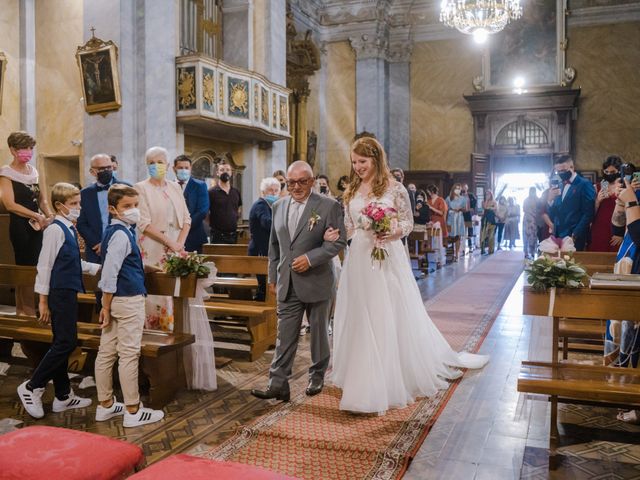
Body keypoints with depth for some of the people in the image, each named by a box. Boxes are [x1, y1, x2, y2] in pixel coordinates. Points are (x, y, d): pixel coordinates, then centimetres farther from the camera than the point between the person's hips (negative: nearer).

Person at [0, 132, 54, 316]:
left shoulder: (33, 171, 13)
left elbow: (41, 199, 18)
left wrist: (49, 215, 0)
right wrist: (37, 216, -17)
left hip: (36, 226, 6)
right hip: (20, 226, -6)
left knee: (23, 268, 10)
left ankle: (21, 310, 19)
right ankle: (30, 311, 5)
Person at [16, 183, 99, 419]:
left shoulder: (69, 229, 12)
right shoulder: (55, 230, -14)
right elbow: (45, 266, -15)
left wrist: (98, 268, 19)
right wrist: (43, 301, -15)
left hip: (68, 293, 9)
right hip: (59, 293, -9)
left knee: (62, 344, 13)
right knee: (65, 343, -7)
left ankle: (63, 396, 21)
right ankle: (32, 387, 7)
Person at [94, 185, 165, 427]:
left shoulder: (113, 231, 13)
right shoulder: (121, 234, -17)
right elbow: (109, 273, -21)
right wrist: (106, 306, -17)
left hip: (116, 299, 9)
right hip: (128, 301, -9)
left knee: (107, 352, 13)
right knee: (129, 355, -2)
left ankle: (105, 405, 25)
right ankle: (133, 411, 8)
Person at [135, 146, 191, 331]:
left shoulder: (175, 187, 12)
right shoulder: (141, 188, -2)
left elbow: (186, 218, 9)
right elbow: (144, 224, -10)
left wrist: (180, 243, -7)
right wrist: (169, 242, -16)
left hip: (175, 248, 4)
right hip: (152, 250, -4)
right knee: (155, 291, -4)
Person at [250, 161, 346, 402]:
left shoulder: (328, 206, -7)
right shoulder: (279, 206, 8)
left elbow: (338, 241, -10)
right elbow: (274, 245, 14)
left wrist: (310, 258, -20)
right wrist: (273, 275, 13)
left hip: (317, 282, -3)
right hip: (287, 283, 3)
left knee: (319, 332, 13)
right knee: (285, 335, 1)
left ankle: (317, 377, 31)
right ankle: (278, 384, 4)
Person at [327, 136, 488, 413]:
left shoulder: (394, 188, -4)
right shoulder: (352, 190, 10)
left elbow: (408, 222, -1)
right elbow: (348, 227, 12)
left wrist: (393, 232, -20)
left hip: (387, 259, -4)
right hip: (359, 260, 5)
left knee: (390, 318, 1)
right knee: (360, 320, 9)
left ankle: (394, 380, 16)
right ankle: (364, 379, 24)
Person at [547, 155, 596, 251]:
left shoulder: (585, 184, -4)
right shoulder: (560, 188, 15)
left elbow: (588, 214, -11)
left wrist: (575, 235, -14)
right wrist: (551, 200, -4)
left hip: (575, 239, -6)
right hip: (558, 237, 6)